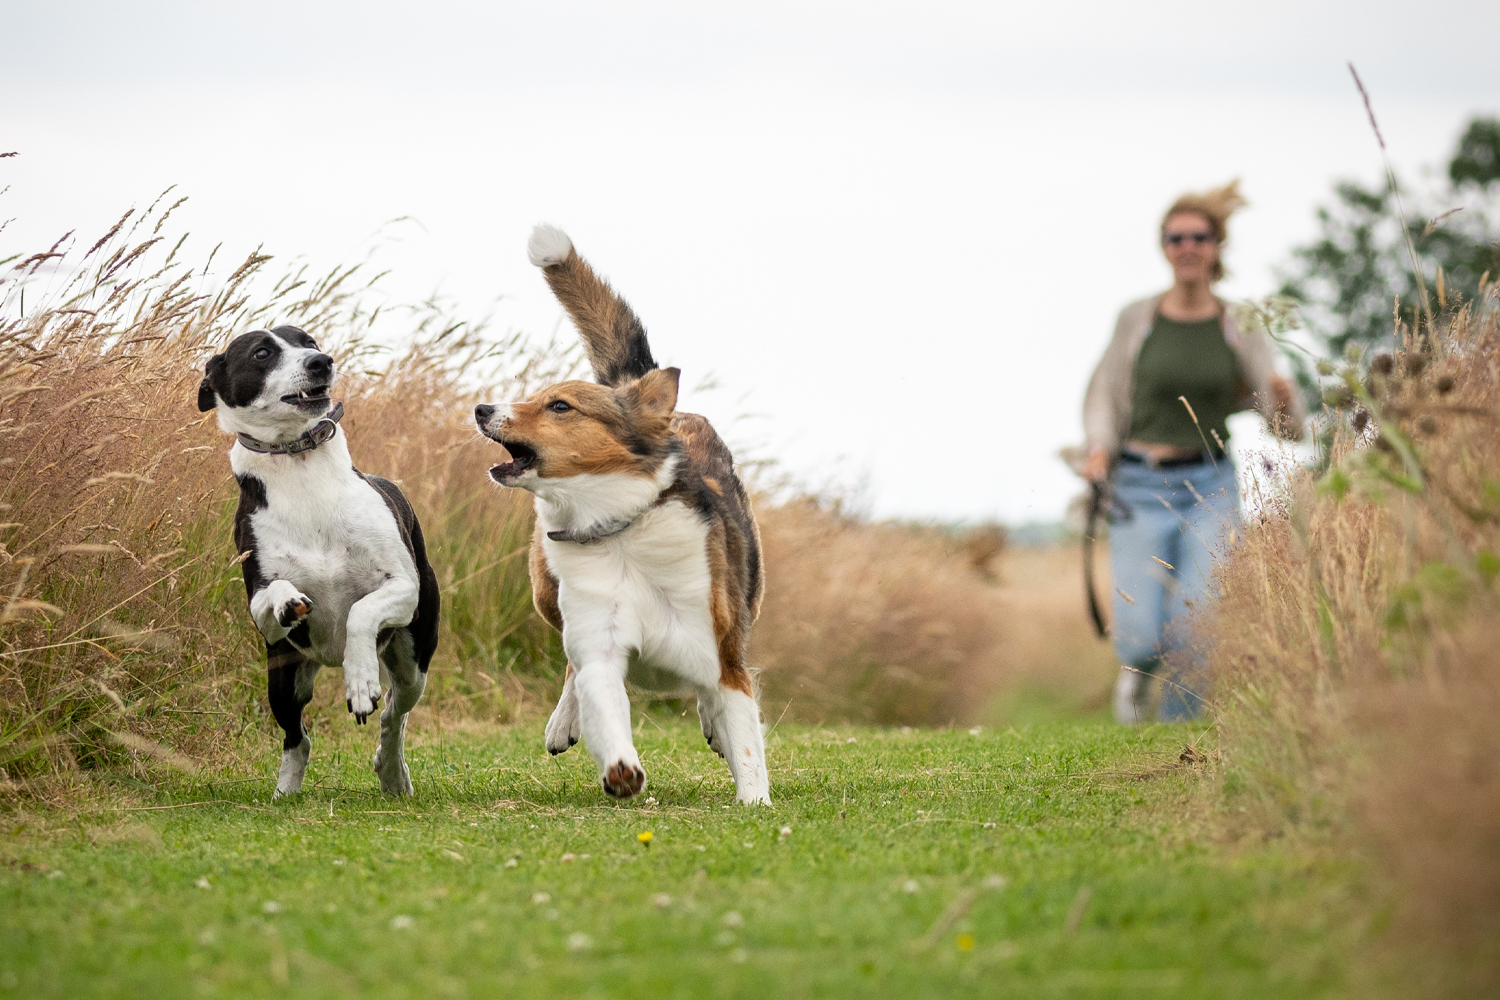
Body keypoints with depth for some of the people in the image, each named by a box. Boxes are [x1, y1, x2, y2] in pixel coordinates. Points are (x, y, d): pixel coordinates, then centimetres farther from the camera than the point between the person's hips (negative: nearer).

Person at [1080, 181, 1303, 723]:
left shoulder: (1240, 329, 3)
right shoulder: (1138, 318, 2)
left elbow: (1286, 426, 1)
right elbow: (1105, 393, 12)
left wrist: (1283, 399, -22)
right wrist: (1099, 448, -6)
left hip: (1210, 488, 0)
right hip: (1140, 489, 0)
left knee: (1196, 632, -13)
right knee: (1142, 637, -12)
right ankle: (1137, 668, 24)